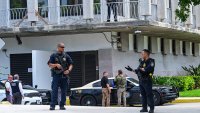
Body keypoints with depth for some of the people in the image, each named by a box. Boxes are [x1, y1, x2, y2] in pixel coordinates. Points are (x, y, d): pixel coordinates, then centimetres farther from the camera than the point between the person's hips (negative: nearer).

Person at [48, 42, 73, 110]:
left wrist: (69, 70, -12)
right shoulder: (53, 56, 5)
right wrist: (56, 65, -19)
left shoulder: (66, 56, 10)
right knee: (54, 90, -8)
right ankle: (52, 105, -8)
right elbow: (50, 65, 0)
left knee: (64, 91, 4)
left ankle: (62, 105, 11)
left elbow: (71, 64, 7)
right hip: (56, 75, -3)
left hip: (64, 75, 3)